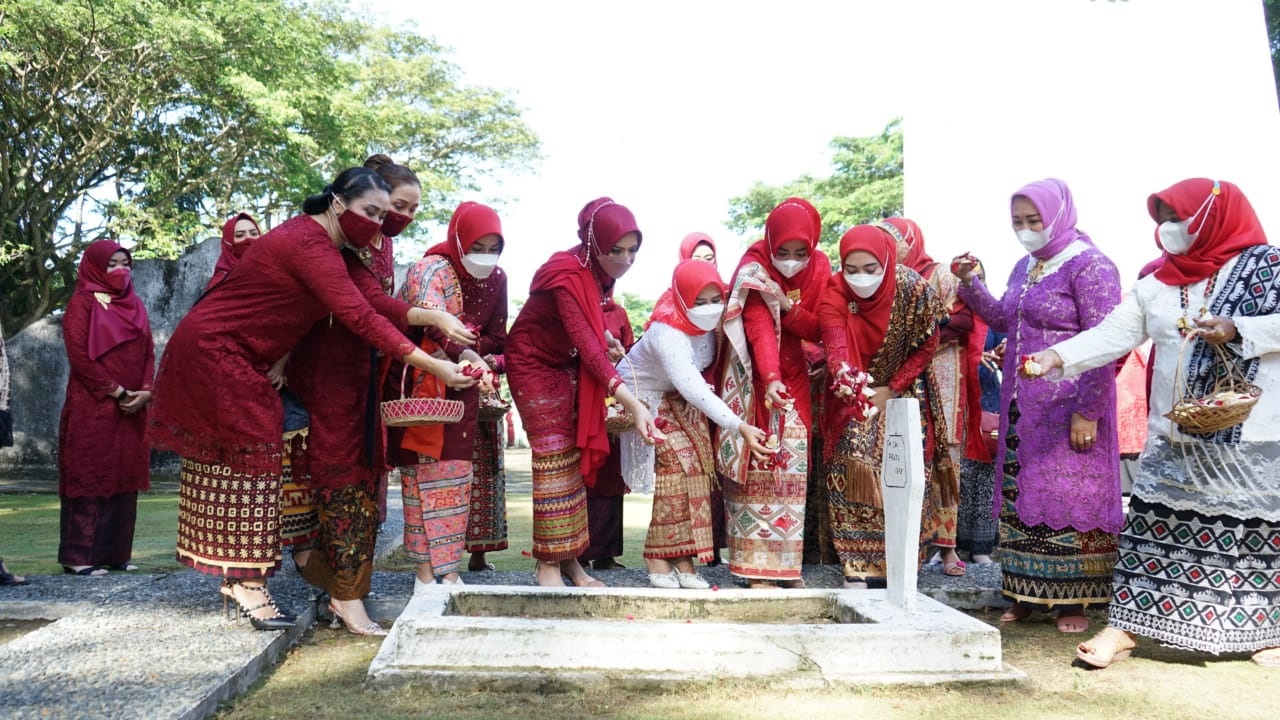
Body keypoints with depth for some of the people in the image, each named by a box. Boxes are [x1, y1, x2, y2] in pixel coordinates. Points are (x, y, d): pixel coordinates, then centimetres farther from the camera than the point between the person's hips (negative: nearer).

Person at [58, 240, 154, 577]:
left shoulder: (135, 305, 17)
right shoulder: (82, 303, -1)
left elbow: (148, 353, 12)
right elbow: (79, 354, -11)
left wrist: (146, 392, -4)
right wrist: (116, 391, -14)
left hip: (131, 408, 6)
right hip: (92, 408, -6)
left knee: (124, 478, 6)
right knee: (90, 476, -5)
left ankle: (115, 552, 13)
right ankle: (79, 556, 0)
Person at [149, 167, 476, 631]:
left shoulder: (328, 245, 7)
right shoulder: (310, 245, -24)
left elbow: (375, 300, -3)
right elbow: (360, 317, -32)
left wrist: (436, 318, -17)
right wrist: (432, 366, -34)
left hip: (234, 357, 10)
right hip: (213, 350, -10)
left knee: (227, 460, 10)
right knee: (252, 451, -9)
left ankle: (235, 578, 16)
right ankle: (246, 581, -3)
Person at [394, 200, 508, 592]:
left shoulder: (497, 279, 1)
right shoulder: (431, 269, -17)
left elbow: (496, 336, 8)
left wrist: (473, 358, -12)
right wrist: (463, 353, -54)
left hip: (461, 388, 5)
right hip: (418, 383, -4)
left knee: (456, 473, 3)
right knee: (422, 472, -3)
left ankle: (450, 569, 9)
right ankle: (425, 570, 3)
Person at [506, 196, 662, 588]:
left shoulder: (601, 272, -8)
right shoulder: (565, 273, -30)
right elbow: (586, 342, -40)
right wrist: (632, 402, -48)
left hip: (568, 365, 7)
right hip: (534, 364, -7)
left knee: (576, 458, 5)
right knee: (554, 458, -8)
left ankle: (570, 558, 12)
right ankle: (548, 564, 0)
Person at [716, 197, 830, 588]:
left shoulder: (819, 267, -4)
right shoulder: (754, 267, -16)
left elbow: (819, 331, -7)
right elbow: (759, 327, -28)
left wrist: (787, 304, -24)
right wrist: (771, 378, -42)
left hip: (793, 374, 4)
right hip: (753, 376, -4)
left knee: (793, 463, 0)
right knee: (757, 465, -7)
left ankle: (787, 561, 7)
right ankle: (756, 564, -3)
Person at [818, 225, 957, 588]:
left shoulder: (914, 289, -19)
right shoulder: (834, 293, -19)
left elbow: (926, 346, -8)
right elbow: (835, 345, -33)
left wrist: (891, 389, -12)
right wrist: (846, 378, -54)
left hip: (903, 392, 0)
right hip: (852, 397, 0)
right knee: (853, 474, -10)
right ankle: (858, 571, -3)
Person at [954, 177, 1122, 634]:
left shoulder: (1089, 266, -10)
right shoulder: (1025, 266, 14)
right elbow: (1003, 320, 21)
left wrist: (1088, 411, -18)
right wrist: (969, 282, 8)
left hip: (1068, 405, -7)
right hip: (1022, 404, 7)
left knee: (1069, 494, -2)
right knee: (1020, 494, 8)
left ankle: (1074, 600, 10)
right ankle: (1027, 595, 18)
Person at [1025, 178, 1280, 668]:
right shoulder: (1156, 283, 10)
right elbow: (1114, 333, 0)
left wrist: (1236, 330, -22)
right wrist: (1058, 356, -14)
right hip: (1174, 436, 4)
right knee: (1152, 523, 2)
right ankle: (1123, 627, 8)